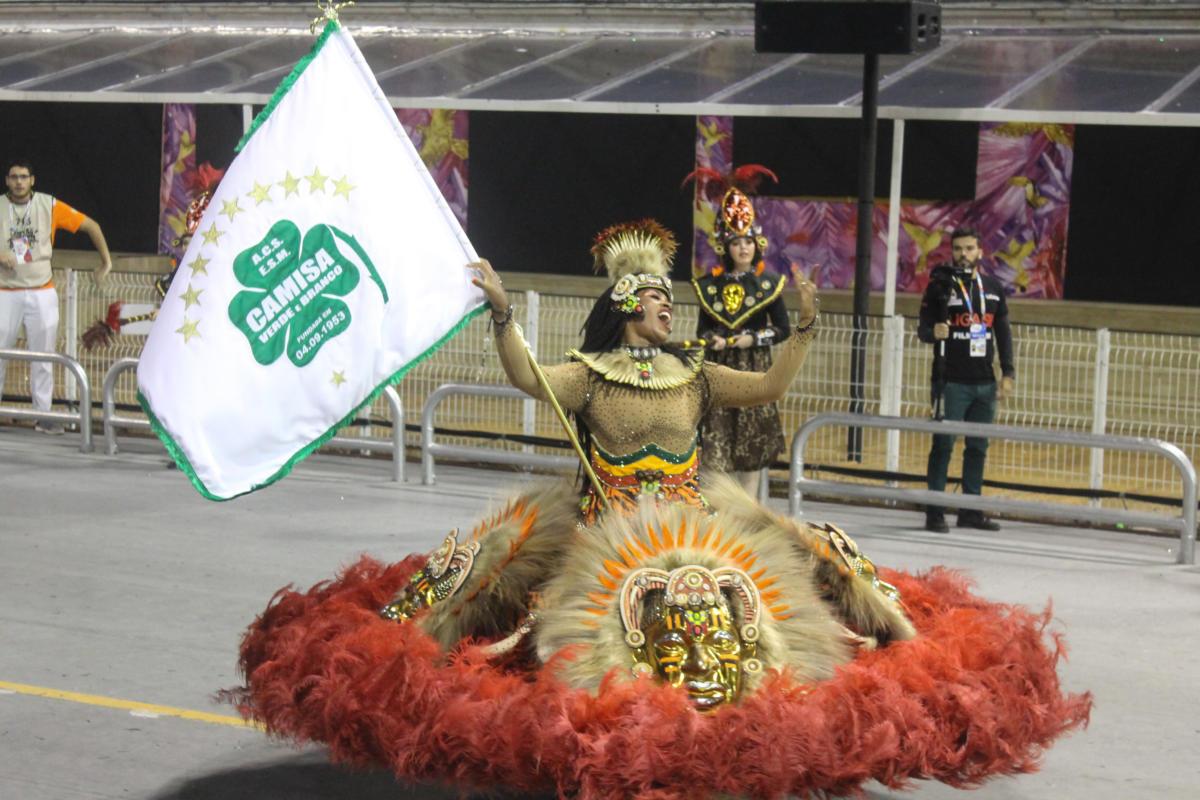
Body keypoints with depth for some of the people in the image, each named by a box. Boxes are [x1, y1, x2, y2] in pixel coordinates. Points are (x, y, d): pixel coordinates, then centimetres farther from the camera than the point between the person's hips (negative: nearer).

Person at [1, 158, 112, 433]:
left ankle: (43, 414, 9)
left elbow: (90, 225, 5)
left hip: (41, 293, 1)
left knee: (43, 357, 3)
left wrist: (106, 262, 4)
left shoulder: (49, 206, -1)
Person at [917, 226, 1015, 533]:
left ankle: (971, 510, 15)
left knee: (978, 447, 8)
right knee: (943, 445, -4)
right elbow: (923, 328, -4)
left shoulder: (993, 287, 12)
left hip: (985, 383, 5)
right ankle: (935, 512, -1)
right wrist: (933, 332, -28)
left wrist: (1008, 373, 9)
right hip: (951, 381, -5)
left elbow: (1003, 332, 16)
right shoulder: (940, 285, -1)